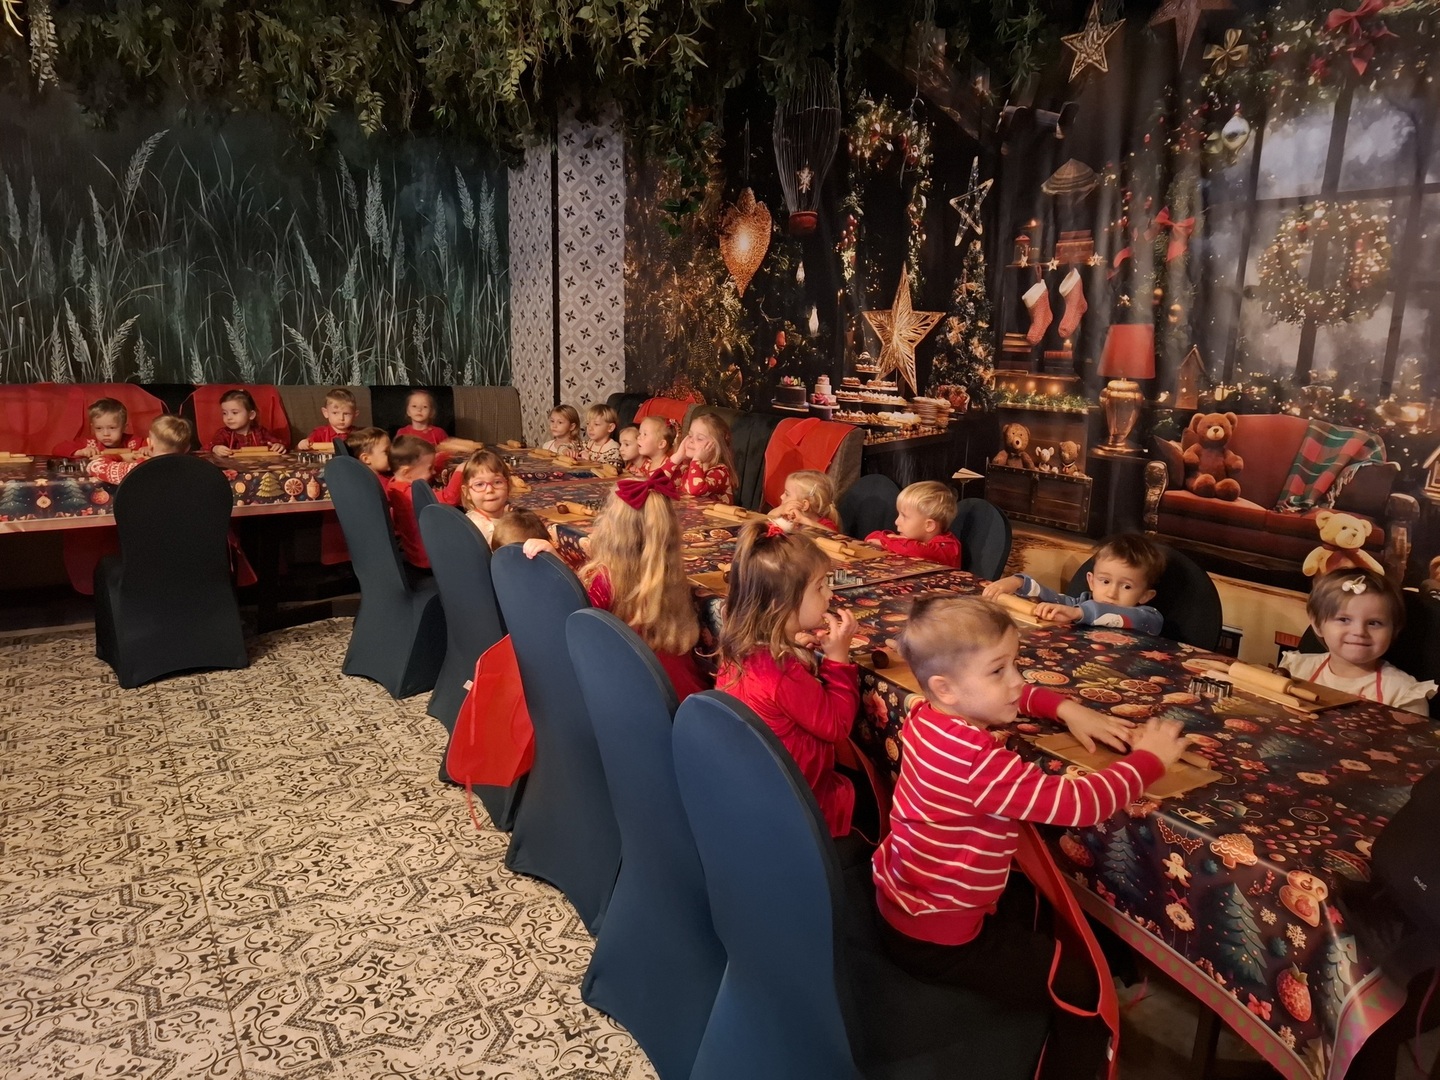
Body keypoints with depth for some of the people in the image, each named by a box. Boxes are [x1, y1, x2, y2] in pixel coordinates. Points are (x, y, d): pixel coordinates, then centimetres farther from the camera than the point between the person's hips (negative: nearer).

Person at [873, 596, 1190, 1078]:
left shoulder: (930, 717, -5)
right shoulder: (977, 761, -33)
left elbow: (1016, 695, 14)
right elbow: (1078, 803, -31)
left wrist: (1067, 708, -2)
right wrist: (1149, 759, -16)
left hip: (899, 902, 9)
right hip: (939, 938, -9)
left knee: (1035, 900, 31)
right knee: (1086, 987, 5)